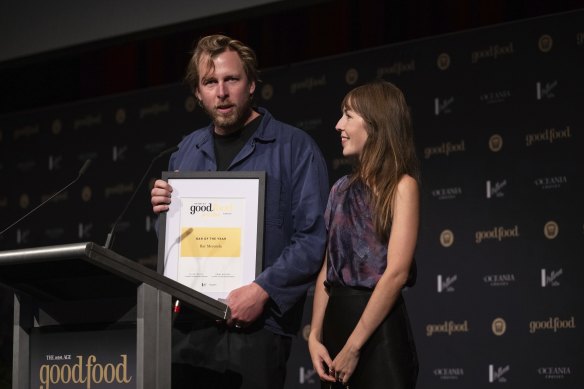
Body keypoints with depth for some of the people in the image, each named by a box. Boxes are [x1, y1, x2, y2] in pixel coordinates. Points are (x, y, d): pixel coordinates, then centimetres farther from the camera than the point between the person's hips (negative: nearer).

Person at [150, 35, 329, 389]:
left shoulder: (294, 147, -2)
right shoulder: (187, 152, 16)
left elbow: (314, 237, -10)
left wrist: (263, 290, -20)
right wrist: (163, 211, 4)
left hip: (253, 328, -5)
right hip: (186, 323, 5)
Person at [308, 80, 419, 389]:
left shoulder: (401, 186, -7)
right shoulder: (342, 189, 12)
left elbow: (396, 273, -15)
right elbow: (328, 268, 10)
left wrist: (353, 346, -17)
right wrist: (315, 336, -2)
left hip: (378, 328, -6)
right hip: (336, 319, 6)